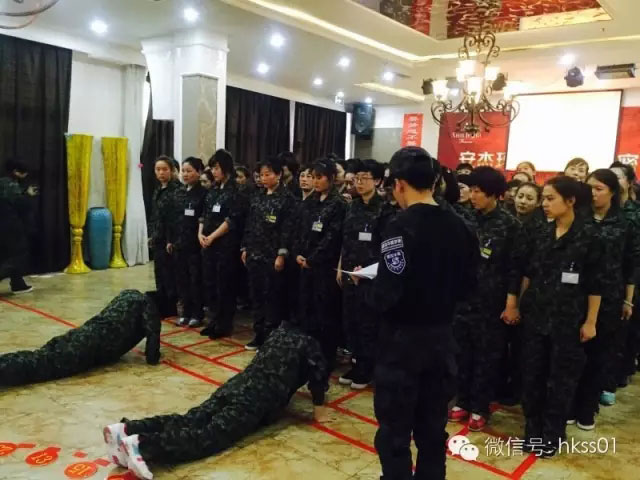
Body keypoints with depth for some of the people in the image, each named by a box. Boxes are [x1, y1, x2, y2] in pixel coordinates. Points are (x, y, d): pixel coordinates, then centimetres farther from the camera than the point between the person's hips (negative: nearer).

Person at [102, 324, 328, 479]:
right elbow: (317, 375, -1)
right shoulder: (308, 343, 5)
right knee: (209, 436, -20)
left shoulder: (281, 331, 28)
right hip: (258, 398, -8)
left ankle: (127, 429, -21)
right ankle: (142, 445, -39)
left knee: (190, 421, -5)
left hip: (238, 383, 8)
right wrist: (319, 409, 12)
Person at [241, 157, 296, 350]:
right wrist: (245, 248, 10)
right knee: (256, 295, 11)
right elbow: (249, 225, 14)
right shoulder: (257, 198, 12)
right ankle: (259, 334, 21)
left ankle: (271, 337, 11)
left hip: (273, 255, -6)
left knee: (272, 297, 1)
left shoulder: (286, 198, -6)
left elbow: (287, 229, -12)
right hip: (255, 253, 6)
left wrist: (282, 254, -17)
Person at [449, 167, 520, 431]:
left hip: (491, 302, -4)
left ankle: (479, 408, 23)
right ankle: (463, 401, 28)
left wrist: (511, 303, -10)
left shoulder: (509, 225, -6)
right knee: (462, 353, 12)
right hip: (463, 297, 4)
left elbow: (515, 268, -6)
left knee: (487, 356, 9)